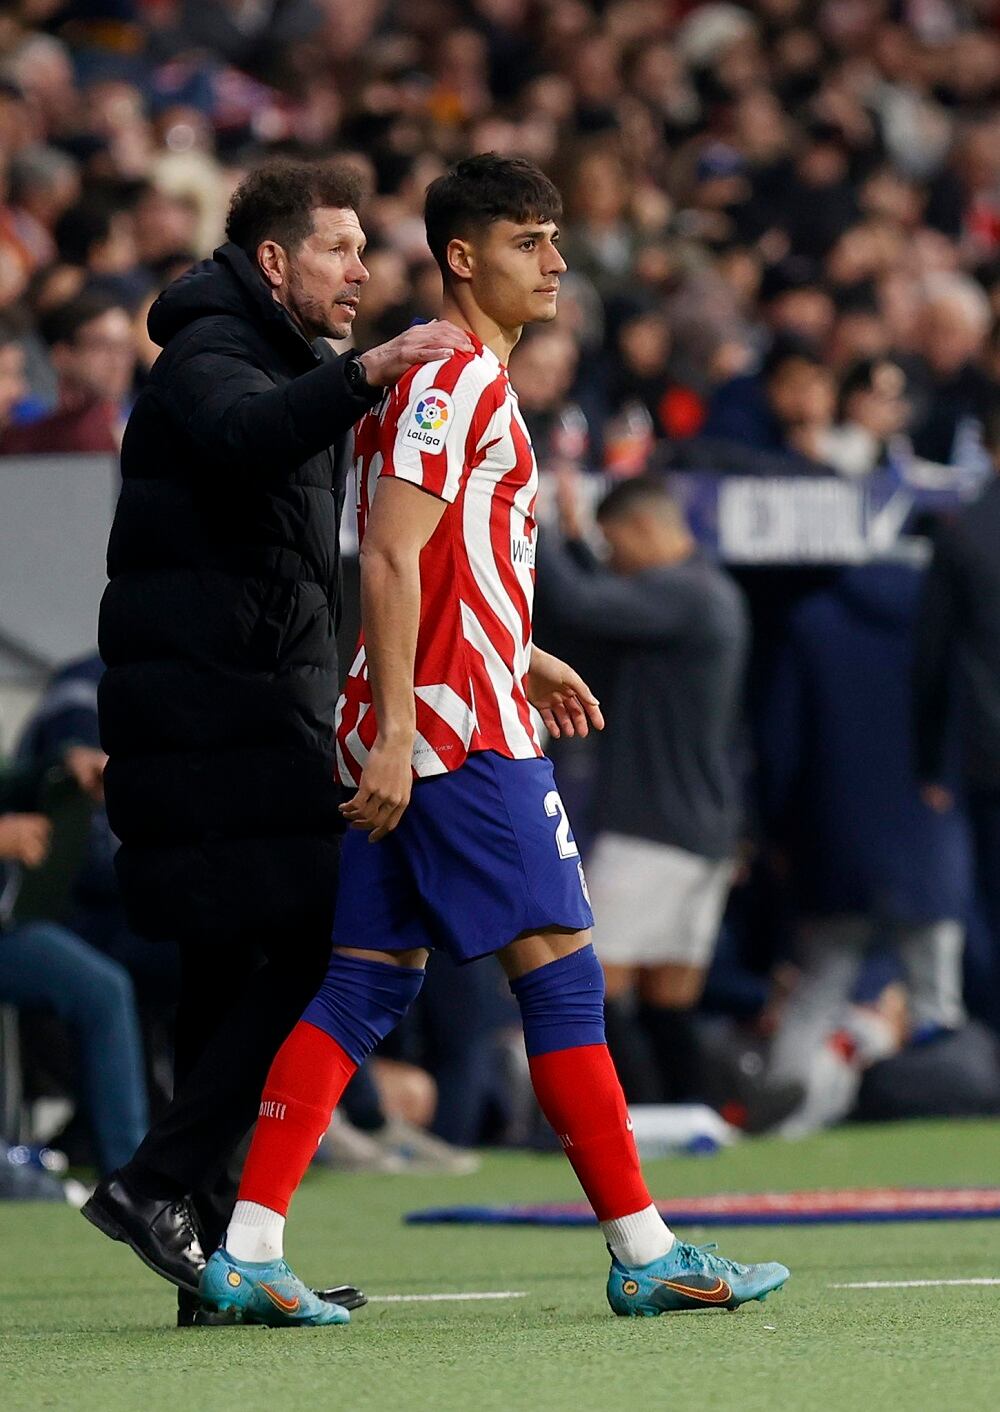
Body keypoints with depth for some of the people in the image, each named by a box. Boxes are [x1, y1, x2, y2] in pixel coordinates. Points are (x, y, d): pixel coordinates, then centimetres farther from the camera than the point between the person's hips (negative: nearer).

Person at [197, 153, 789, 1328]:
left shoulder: (465, 383, 19)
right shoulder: (454, 382, -12)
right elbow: (388, 561, -19)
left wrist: (521, 660, 30)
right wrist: (396, 733, -23)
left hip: (413, 736, 10)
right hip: (459, 731, -10)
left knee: (366, 984, 6)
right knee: (560, 970, -6)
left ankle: (247, 1251, 0)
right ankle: (644, 1255, -2)